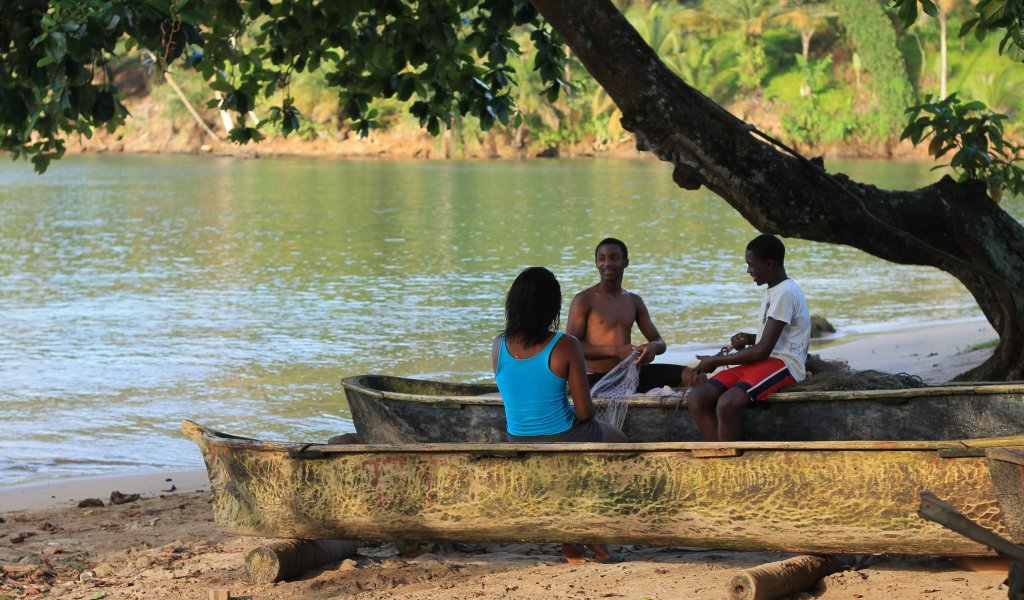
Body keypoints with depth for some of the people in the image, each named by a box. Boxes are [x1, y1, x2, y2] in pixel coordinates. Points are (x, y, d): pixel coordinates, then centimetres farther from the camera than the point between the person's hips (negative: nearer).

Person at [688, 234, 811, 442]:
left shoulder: (785, 293, -13)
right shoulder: (773, 291, 18)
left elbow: (763, 350, -16)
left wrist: (717, 361, -7)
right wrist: (747, 338, 8)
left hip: (783, 364, -10)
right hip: (761, 363, 10)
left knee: (726, 404, -35)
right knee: (697, 400, -12)